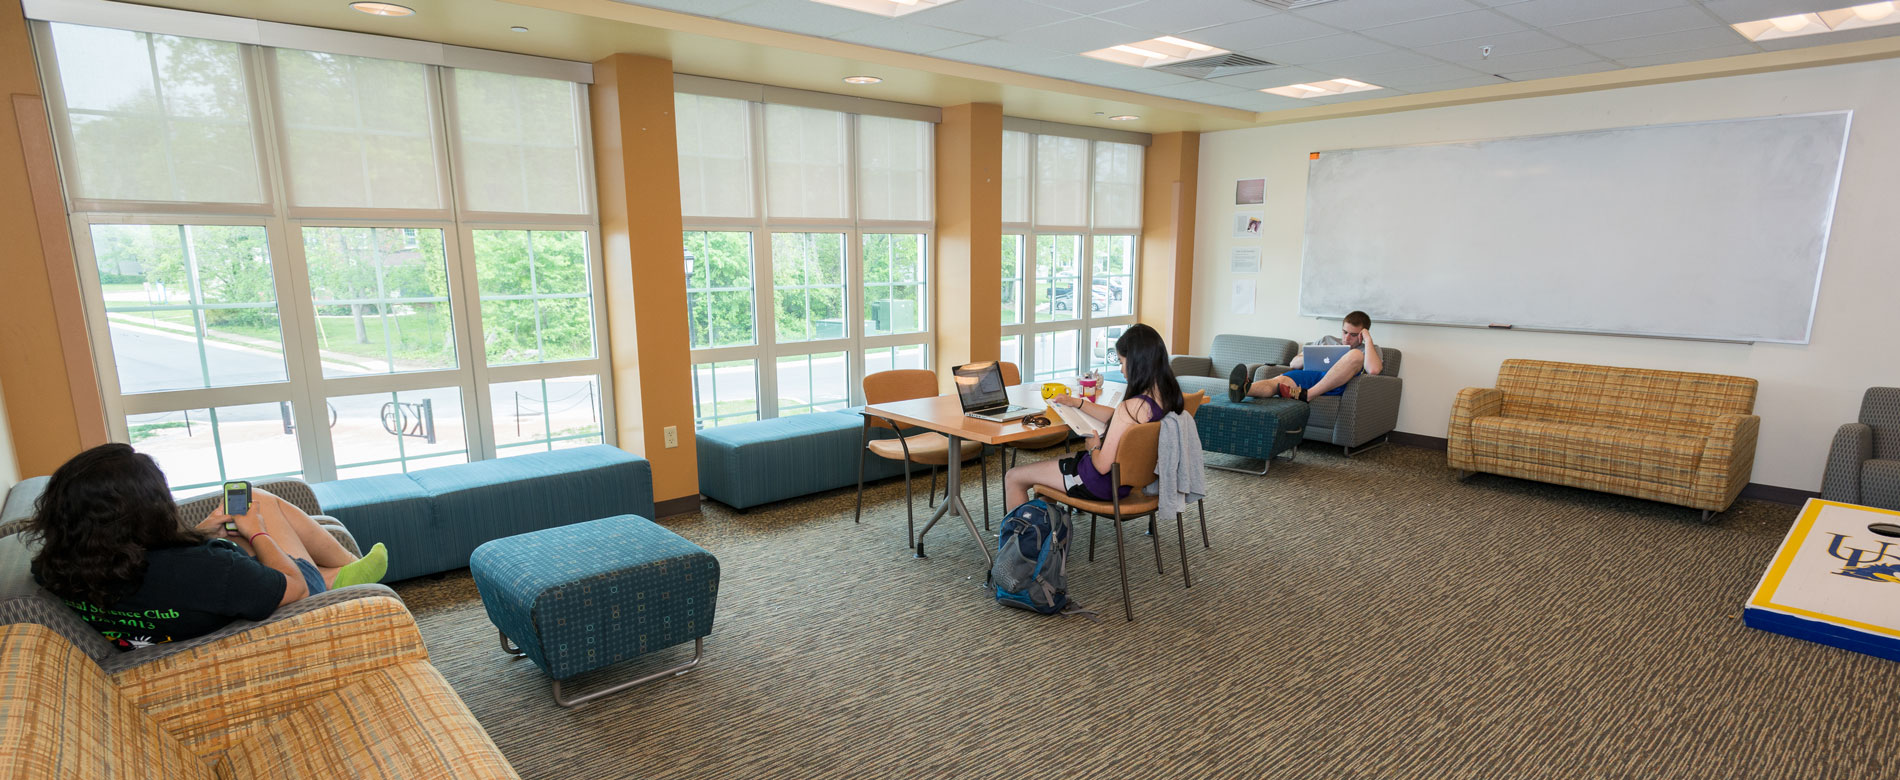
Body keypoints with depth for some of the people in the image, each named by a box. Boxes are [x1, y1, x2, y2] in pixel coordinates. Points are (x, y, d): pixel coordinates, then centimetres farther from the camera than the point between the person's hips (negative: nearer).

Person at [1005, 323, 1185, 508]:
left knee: (1013, 477, 6)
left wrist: (1093, 447, -5)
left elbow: (1102, 466, -26)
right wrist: (1077, 402, 15)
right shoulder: (1167, 396, -5)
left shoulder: (1131, 407, -32)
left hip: (1105, 482, -9)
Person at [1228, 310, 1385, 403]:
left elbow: (1373, 370, -1)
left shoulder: (1368, 349, 26)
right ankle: (1244, 388, -65)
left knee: (1356, 355, -30)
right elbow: (1293, 363, 26)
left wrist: (1368, 339, 8)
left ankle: (1305, 394, -37)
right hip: (1310, 375, 2)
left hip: (1337, 385, -2)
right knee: (1279, 380, -31)